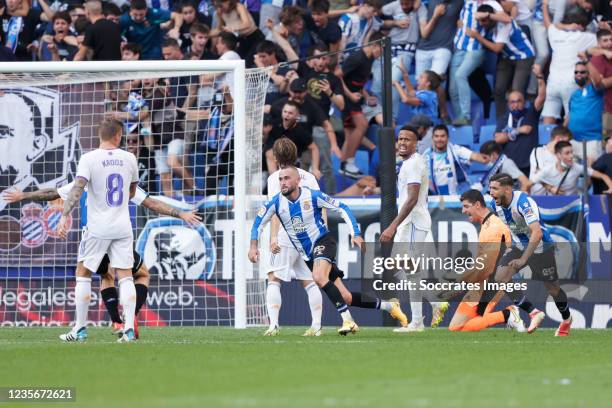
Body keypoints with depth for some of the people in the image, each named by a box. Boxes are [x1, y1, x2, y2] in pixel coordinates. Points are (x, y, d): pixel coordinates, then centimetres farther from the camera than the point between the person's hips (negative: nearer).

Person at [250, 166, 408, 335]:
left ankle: (347, 320, -27)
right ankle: (388, 306, 19)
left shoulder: (313, 196, -15)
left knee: (319, 277, -36)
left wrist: (356, 234, -15)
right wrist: (253, 247, -8)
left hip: (322, 241, -4)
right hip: (306, 254, 4)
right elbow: (258, 222, 5)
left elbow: (343, 208, -8)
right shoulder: (276, 202, -6)